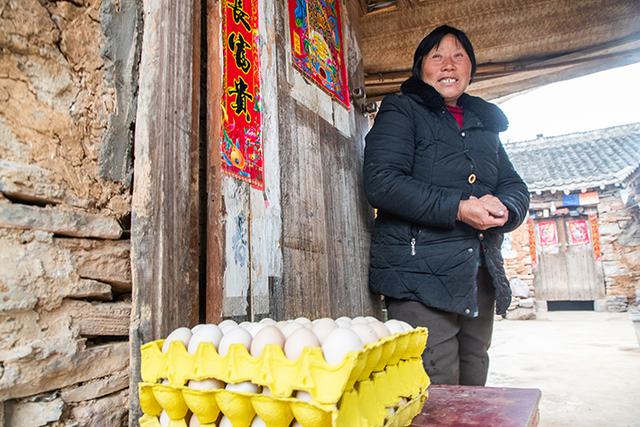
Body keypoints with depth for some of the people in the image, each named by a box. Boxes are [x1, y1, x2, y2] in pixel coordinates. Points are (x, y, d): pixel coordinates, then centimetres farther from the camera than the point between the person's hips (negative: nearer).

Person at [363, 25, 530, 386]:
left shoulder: (484, 123, 22)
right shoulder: (401, 111, 2)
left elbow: (516, 187, 17)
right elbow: (381, 182, -14)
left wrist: (503, 208, -8)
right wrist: (458, 209, -19)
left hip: (481, 276, 7)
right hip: (421, 276, -6)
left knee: (473, 393, 16)